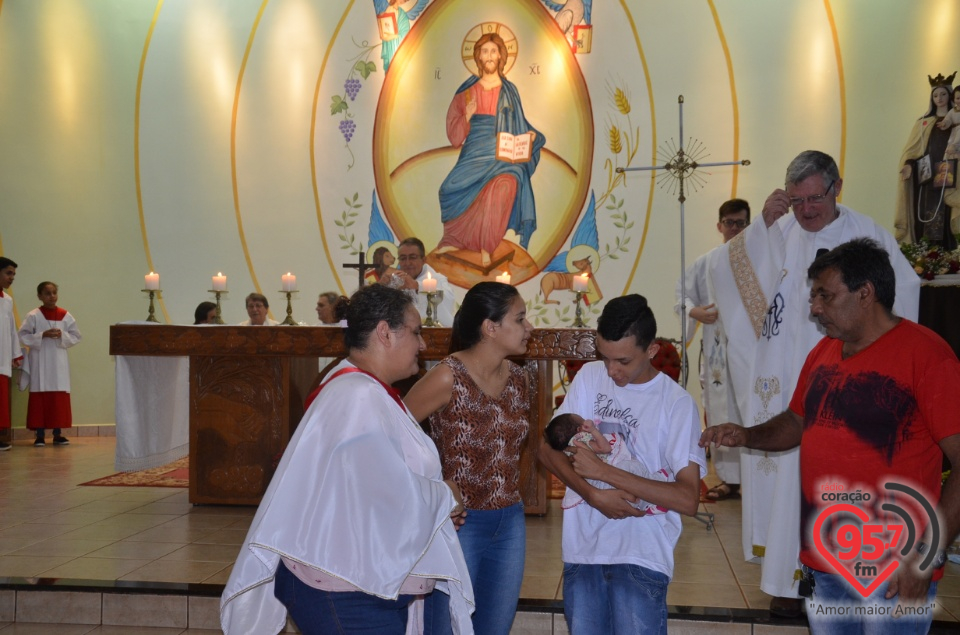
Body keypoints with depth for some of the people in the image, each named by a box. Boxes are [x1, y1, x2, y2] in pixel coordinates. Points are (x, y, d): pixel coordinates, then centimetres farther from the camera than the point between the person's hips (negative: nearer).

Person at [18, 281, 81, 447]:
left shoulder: (65, 316, 5)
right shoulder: (33, 316, -2)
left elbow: (76, 337, 6)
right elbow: (23, 336, -5)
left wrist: (62, 335, -12)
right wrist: (42, 335, -16)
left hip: (59, 362, 2)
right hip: (39, 362, -2)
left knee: (59, 398, 3)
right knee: (39, 397, -1)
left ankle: (57, 434, 10)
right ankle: (40, 435, 4)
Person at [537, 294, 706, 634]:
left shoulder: (676, 402, -9)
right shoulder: (589, 377, 3)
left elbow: (688, 499, -15)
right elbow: (548, 448, 4)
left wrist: (604, 471, -18)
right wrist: (593, 494, -14)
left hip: (641, 557, -3)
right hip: (582, 548, 4)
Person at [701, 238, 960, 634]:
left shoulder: (924, 353, -13)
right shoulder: (822, 353, 9)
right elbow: (797, 423, 22)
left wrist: (928, 556, -19)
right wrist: (746, 436, 3)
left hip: (894, 576, -6)